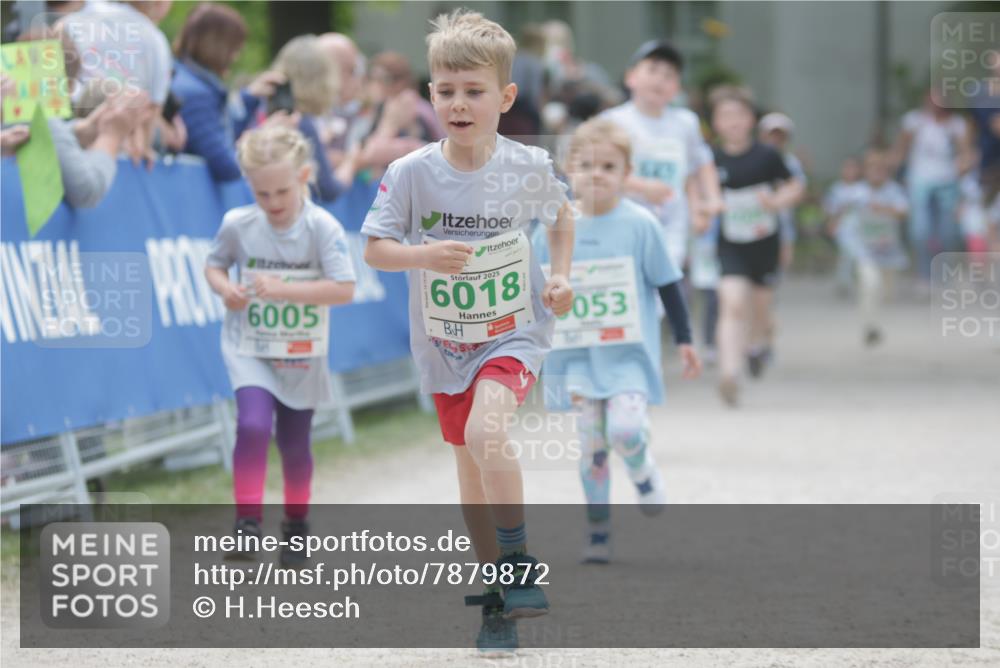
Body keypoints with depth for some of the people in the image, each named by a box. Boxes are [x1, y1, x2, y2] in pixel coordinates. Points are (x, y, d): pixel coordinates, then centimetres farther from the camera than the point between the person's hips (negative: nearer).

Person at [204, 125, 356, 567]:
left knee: (294, 444, 13)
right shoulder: (237, 224, -9)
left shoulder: (322, 228, -16)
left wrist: (282, 289, -29)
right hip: (249, 349, 0)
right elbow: (215, 264, 7)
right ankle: (247, 522, -15)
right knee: (253, 425, -23)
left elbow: (344, 290, -21)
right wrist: (224, 289, -16)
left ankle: (296, 526, 36)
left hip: (301, 356, 0)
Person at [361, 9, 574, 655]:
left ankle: (520, 564, -15)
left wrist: (561, 274, -1)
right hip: (445, 342, 2)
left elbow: (561, 213, 11)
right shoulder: (411, 174, -13)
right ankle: (498, 595, 25)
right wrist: (424, 254, -25)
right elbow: (374, 249, -7)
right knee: (471, 469, 11)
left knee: (486, 431, -29)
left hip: (513, 334, -2)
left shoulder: (528, 167, -10)